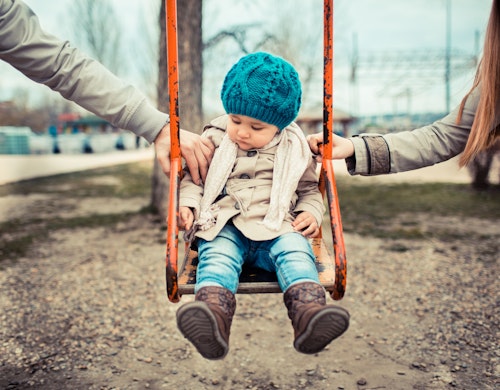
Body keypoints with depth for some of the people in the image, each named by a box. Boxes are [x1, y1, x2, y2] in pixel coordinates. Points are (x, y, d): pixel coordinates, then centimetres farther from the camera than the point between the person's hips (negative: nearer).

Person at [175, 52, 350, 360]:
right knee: (217, 255, -32)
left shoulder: (293, 149, 11)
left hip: (277, 228, 1)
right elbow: (193, 178, 17)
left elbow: (310, 189, 21)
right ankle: (213, 319, -57)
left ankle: (310, 313, -53)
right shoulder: (215, 139, 10)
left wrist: (311, 213, 0)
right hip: (225, 227, 0)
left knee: (295, 251, -30)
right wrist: (188, 204, -3)